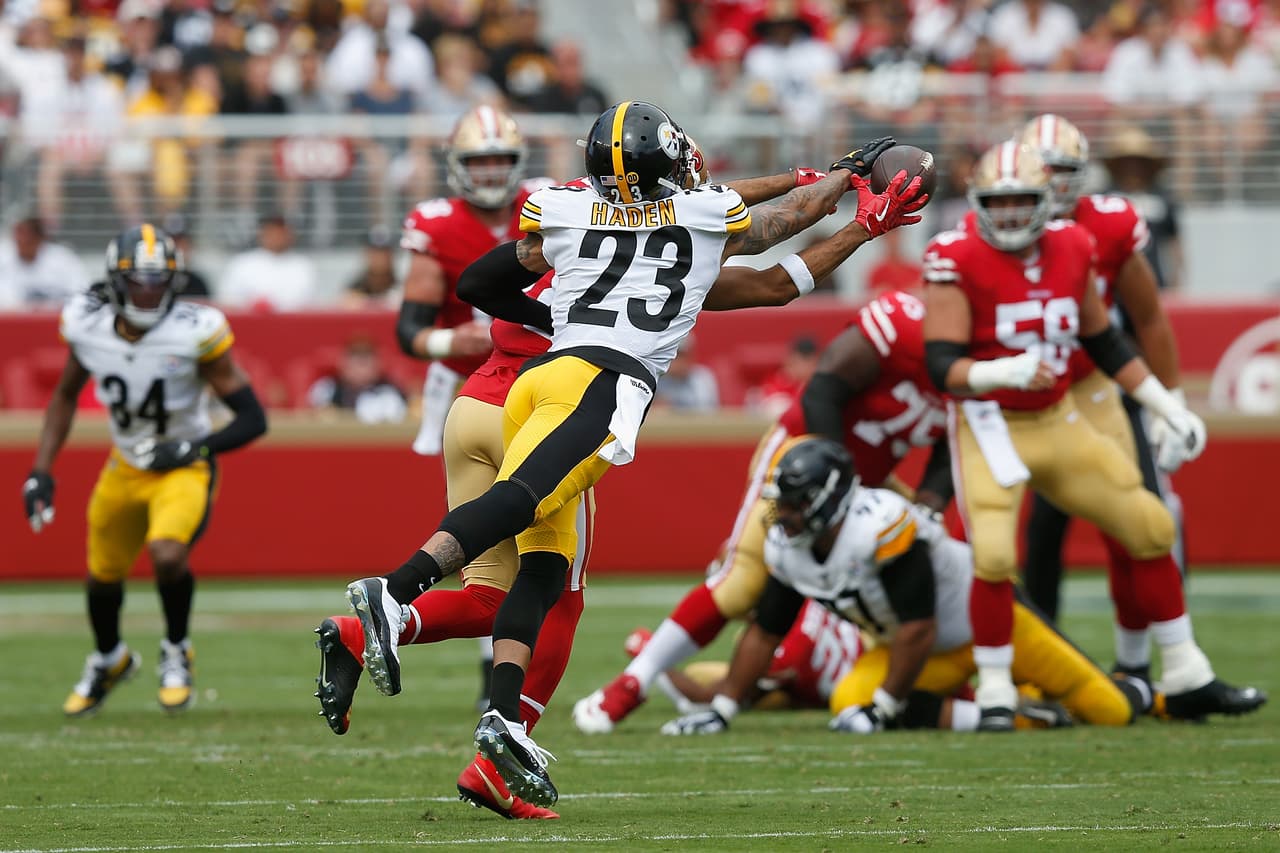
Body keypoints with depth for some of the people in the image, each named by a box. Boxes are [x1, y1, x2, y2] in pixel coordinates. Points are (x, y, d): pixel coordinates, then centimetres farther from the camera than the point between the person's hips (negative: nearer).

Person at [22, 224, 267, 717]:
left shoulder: (194, 334, -25)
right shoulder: (87, 326, -13)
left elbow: (252, 418, -19)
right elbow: (65, 396, 8)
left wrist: (189, 449, -31)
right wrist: (41, 471, 2)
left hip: (184, 469, -5)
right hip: (124, 469, 5)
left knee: (167, 554, -30)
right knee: (103, 578, 16)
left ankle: (176, 651, 1)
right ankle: (109, 659, 50)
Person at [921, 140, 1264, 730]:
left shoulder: (1070, 249, 0)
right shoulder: (957, 261, -16)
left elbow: (1103, 344, 14)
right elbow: (942, 367, -21)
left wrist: (1169, 409, 13)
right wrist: (1005, 372, -40)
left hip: (1059, 423, 6)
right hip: (990, 429, -6)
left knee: (1150, 527, 5)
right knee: (994, 556, -23)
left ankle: (1188, 680, 17)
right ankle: (995, 692, -2)